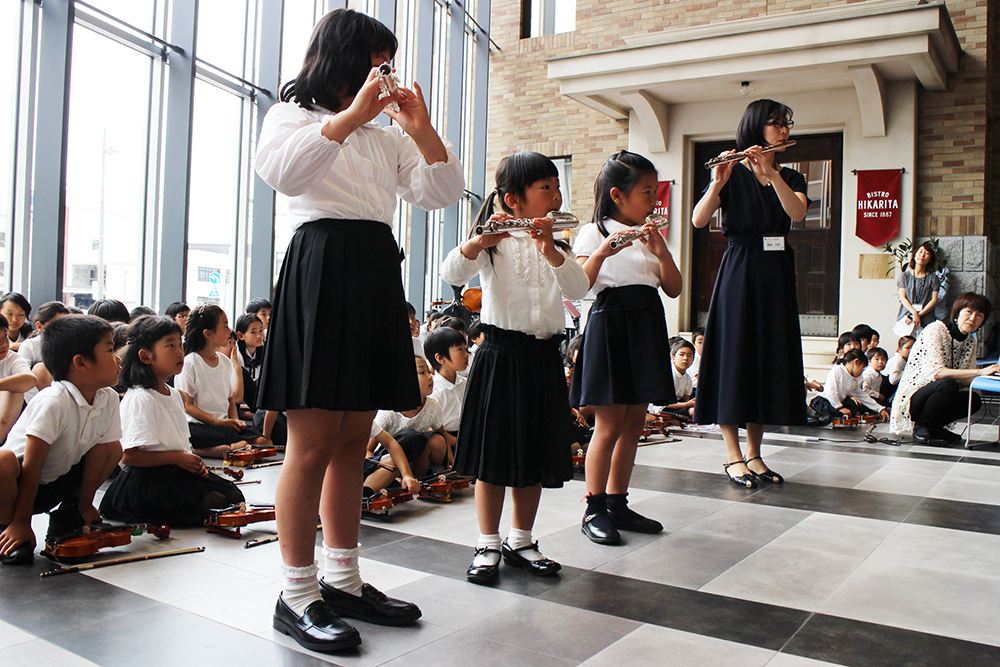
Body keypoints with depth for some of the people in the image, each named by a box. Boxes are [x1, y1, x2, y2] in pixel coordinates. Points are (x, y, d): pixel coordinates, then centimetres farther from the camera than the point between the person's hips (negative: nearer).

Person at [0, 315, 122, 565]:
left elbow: (101, 451, -1)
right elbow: (32, 466, -26)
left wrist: (85, 505, 2)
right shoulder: (53, 403, -29)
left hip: (57, 484, 7)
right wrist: (21, 523, -23)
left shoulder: (109, 399, -9)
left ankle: (68, 511, 12)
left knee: (113, 448, -1)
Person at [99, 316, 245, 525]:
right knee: (213, 504, -20)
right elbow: (129, 455, -21)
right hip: (149, 482, -8)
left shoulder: (174, 395, 14)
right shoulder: (139, 399, -15)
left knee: (233, 494, -4)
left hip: (179, 473, 8)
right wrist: (177, 458, -18)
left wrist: (194, 462, 3)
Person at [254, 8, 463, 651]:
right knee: (313, 442, -8)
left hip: (379, 274, 7)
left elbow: (444, 193, 15)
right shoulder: (294, 114, 8)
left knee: (353, 441, 8)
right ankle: (298, 594, 2)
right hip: (321, 268, -7)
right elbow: (282, 171, -15)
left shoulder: (387, 135, 26)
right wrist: (352, 115, -15)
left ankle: (344, 580, 17)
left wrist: (421, 129, 3)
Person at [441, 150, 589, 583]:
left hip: (544, 356, 5)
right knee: (494, 453, 2)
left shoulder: (557, 243, 12)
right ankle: (487, 545, 15)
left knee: (537, 455, 10)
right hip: (500, 354, -4)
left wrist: (550, 250, -21)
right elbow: (452, 274, -19)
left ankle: (520, 541, 25)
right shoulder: (494, 242, -1)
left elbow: (578, 289, -7)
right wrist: (479, 242, -37)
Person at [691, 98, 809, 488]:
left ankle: (754, 453, 15)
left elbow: (798, 213, -10)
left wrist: (771, 173, -22)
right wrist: (718, 182, -30)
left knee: (770, 358, 6)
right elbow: (698, 220, -14)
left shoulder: (791, 178, 13)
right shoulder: (733, 174, 0)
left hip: (777, 275, 5)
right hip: (739, 273, -5)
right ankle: (733, 456, 4)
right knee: (734, 355, -4)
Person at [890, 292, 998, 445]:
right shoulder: (936, 330, -16)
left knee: (974, 400, -16)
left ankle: (933, 426, 3)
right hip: (910, 398, -7)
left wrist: (990, 372, -17)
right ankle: (921, 428, -12)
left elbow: (965, 381, 2)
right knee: (947, 384, -32)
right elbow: (935, 372, -29)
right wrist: (979, 372, -31)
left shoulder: (970, 341, 8)